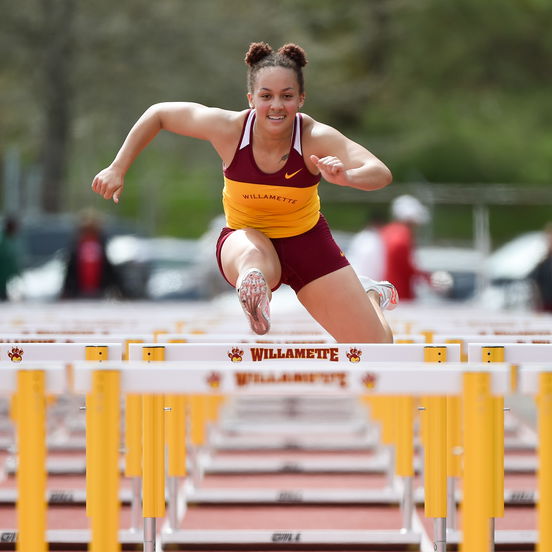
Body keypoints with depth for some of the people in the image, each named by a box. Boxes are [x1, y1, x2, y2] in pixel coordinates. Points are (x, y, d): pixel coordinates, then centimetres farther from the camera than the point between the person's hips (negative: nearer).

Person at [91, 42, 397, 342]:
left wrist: (346, 177, -59)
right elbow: (159, 113, -7)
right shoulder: (228, 128, -23)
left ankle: (371, 296, 35)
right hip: (245, 237, -1)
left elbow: (381, 173, -38)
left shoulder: (316, 138, -26)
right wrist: (117, 169, -10)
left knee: (376, 352, 6)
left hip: (307, 240, 1)